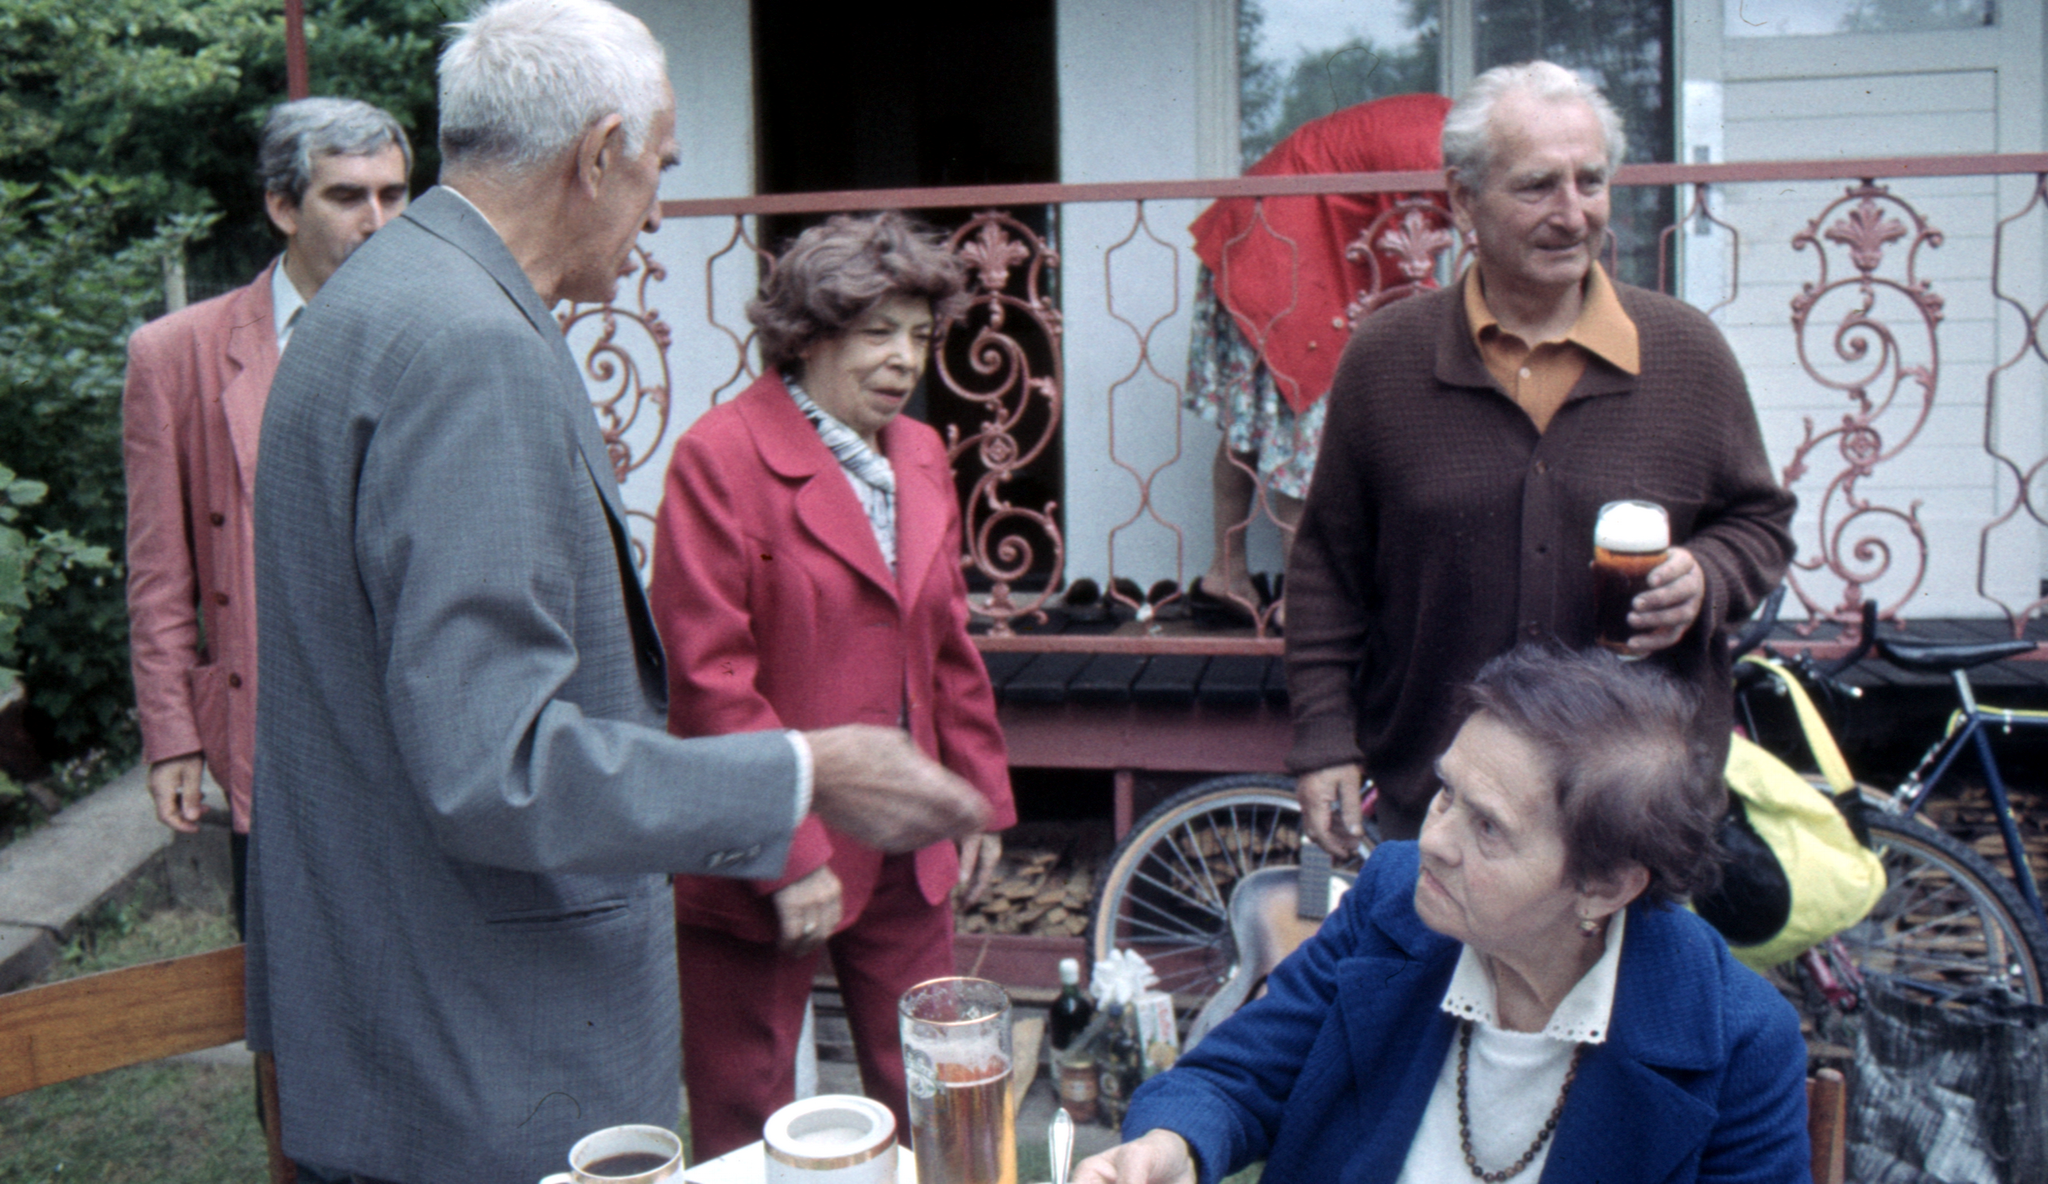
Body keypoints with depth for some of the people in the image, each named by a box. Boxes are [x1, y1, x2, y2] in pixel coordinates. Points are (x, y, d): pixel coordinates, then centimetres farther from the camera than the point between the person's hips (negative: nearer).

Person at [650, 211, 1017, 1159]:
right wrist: (789, 854, -17)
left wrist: (981, 795, 16)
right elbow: (707, 673, -16)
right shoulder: (722, 455, -12)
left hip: (907, 854, 7)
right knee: (746, 1138, 8)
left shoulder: (919, 455, 10)